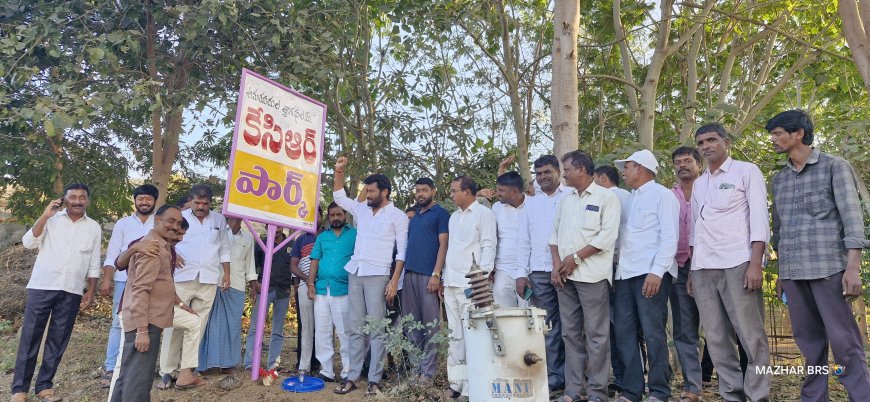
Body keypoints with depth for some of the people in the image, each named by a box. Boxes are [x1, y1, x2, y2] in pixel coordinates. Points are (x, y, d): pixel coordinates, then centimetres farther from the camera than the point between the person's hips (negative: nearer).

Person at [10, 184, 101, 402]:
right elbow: (28, 243, -9)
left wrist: (91, 292, 5)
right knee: (30, 338, 2)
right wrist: (45, 215, -14)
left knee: (58, 341, 6)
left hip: (72, 292, 2)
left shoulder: (94, 227, 7)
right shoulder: (51, 219, 3)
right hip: (42, 287, -1)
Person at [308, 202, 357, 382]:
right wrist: (310, 283, 3)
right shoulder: (322, 237, 17)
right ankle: (326, 371, 15)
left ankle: (348, 371, 7)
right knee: (322, 333, 7)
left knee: (345, 333, -1)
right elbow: (315, 261, 14)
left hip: (344, 290, -4)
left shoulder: (355, 234, 4)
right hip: (321, 290, 5)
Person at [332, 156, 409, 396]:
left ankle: (374, 379, 0)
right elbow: (339, 197, 23)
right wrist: (339, 171, 9)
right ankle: (353, 377, 12)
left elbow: (402, 251, -4)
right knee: (356, 329, 7)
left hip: (377, 276, -5)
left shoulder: (397, 216, -1)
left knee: (376, 329, -4)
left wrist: (395, 281, -12)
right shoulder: (361, 210, 14)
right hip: (355, 274, 6)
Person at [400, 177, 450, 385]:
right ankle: (415, 366, 16)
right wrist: (402, 272, 9)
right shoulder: (413, 216, 20)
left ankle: (428, 370, 4)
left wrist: (436, 274, -15)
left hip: (428, 274, -6)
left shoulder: (440, 213, 1)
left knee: (430, 324, -1)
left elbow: (443, 245, -7)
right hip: (409, 273, 6)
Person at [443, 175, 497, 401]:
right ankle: (456, 381, 18)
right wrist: (444, 277, 17)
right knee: (455, 334, 11)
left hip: (471, 283, -8)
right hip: (451, 283, 8)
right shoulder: (454, 216, 20)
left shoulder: (484, 213, -3)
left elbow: (488, 246, -10)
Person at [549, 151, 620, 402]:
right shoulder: (565, 200, 15)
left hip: (592, 275, -6)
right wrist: (557, 264, 1)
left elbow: (607, 237, -12)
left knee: (596, 334, -1)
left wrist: (576, 258, -11)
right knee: (571, 333, 8)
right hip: (565, 276, 6)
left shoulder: (606, 197, -3)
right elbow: (555, 234, 15)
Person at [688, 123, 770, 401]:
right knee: (716, 338, 5)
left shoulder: (746, 171, 5)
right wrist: (692, 270, 12)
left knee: (751, 335, -4)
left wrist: (755, 263, -15)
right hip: (703, 268, 5)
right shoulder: (698, 184, 20)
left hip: (737, 264, -5)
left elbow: (759, 219, -4)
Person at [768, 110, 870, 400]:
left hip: (828, 267, -5)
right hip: (792, 272, 5)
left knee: (843, 341, -3)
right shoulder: (779, 179, 16)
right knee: (808, 340, 9)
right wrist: (781, 273, 17)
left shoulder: (834, 166, 1)